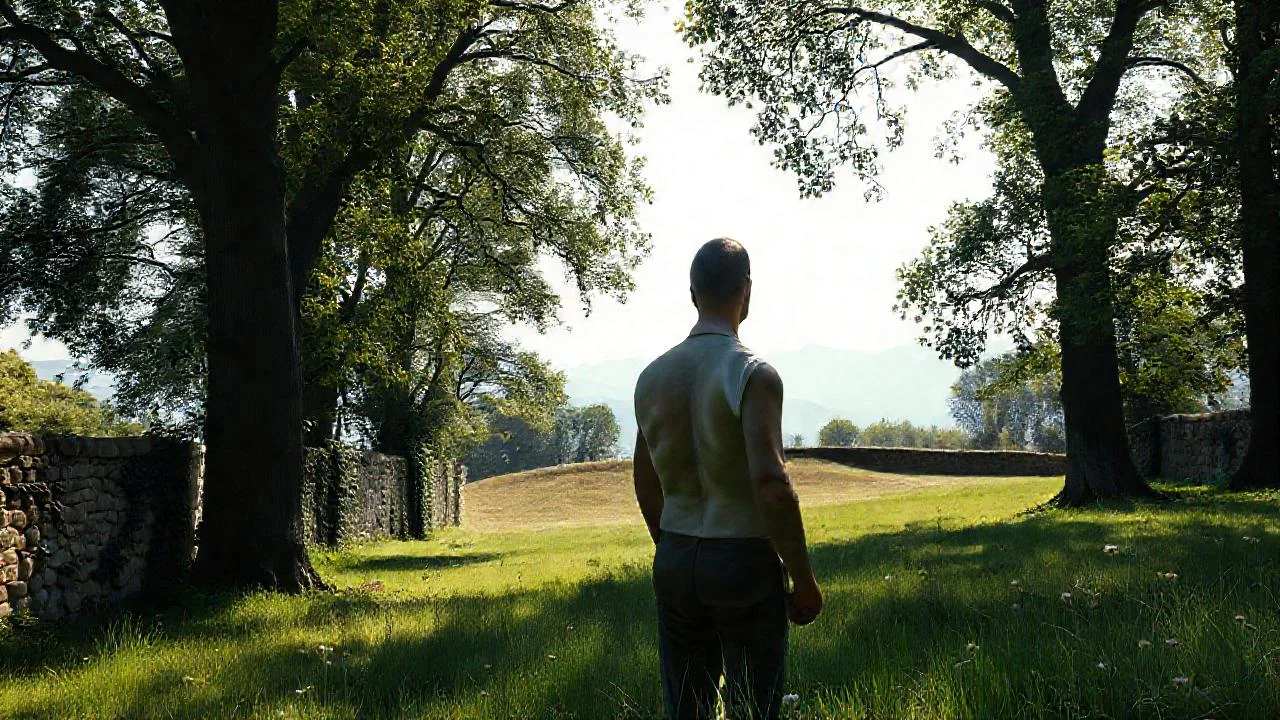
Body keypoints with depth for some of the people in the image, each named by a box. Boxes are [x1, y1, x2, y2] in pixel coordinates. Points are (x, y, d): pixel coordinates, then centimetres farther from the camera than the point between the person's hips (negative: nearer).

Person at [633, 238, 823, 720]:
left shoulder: (653, 376, 6)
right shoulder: (752, 374, -14)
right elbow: (771, 484, -23)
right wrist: (804, 579, -13)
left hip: (675, 562, 6)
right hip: (745, 563, -6)